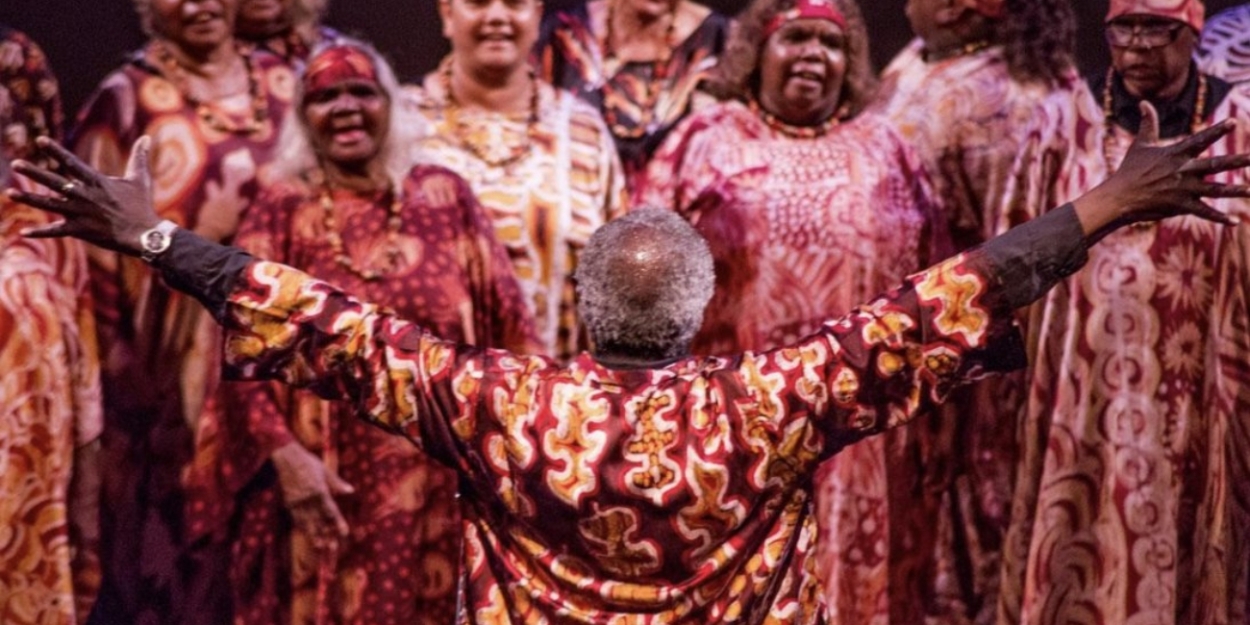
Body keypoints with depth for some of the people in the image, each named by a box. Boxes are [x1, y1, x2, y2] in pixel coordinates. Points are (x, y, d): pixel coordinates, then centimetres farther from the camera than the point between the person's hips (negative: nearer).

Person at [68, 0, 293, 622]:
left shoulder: (284, 86, 9)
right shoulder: (124, 101, -3)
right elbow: (94, 246, -5)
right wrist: (116, 371, -9)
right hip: (173, 366, -4)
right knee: (173, 544, 0)